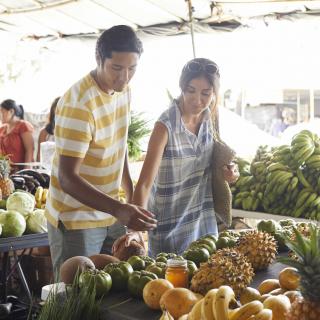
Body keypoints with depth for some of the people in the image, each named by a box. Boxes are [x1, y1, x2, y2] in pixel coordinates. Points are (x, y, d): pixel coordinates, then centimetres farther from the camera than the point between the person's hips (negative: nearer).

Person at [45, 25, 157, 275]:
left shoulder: (123, 90, 2)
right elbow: (67, 178, -27)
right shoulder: (78, 104, -24)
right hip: (76, 222, -7)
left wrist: (132, 197, 14)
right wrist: (119, 209, -38)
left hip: (112, 215, 7)